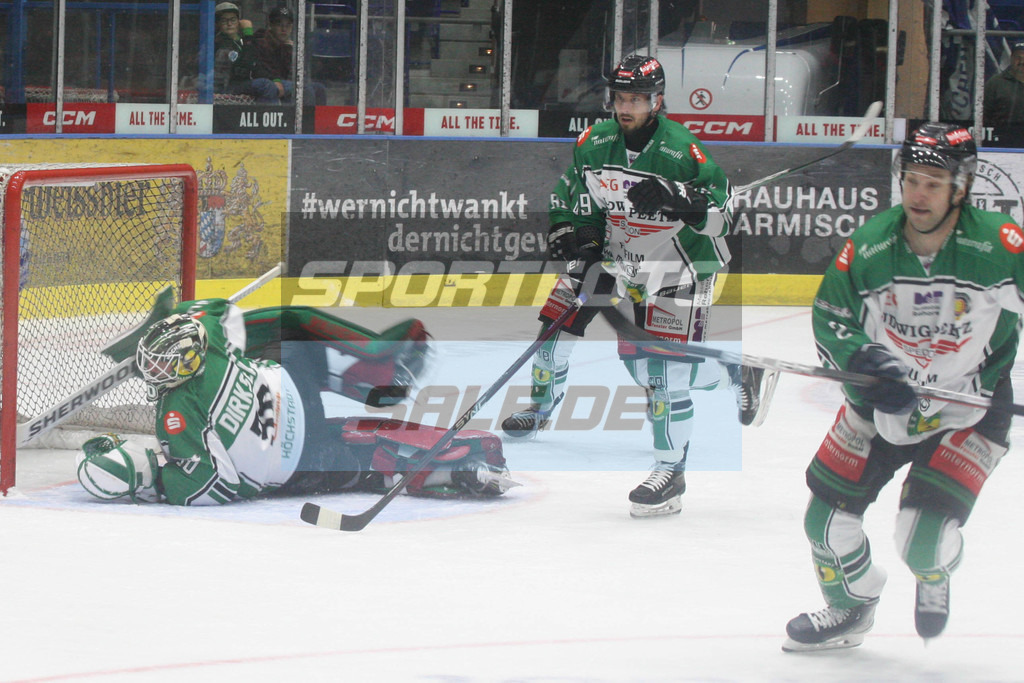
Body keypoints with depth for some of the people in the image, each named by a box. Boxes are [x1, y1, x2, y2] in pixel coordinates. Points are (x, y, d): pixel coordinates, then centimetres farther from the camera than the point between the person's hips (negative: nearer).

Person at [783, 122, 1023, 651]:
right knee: (828, 514, 4)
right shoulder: (867, 246, -13)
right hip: (884, 401, 4)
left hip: (971, 406, -4)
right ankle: (851, 607, 35)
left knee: (922, 534, -17)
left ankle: (934, 577, 23)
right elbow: (830, 316, -3)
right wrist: (863, 362, -20)